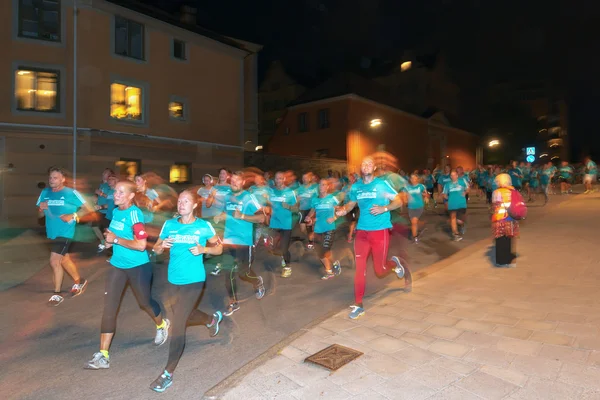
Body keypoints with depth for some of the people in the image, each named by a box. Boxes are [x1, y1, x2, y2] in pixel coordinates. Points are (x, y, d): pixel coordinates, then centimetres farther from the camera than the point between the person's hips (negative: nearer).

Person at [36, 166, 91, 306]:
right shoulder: (45, 193, 4)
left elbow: (88, 209, -8)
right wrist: (41, 209, -12)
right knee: (64, 259, 18)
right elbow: (40, 215, 10)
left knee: (54, 260, -11)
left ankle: (57, 294, 5)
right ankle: (79, 281, 38)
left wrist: (72, 216, -21)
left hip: (65, 232, -6)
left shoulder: (71, 193, -11)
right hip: (52, 232, 7)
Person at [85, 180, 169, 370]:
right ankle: (103, 355, 9)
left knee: (144, 302, 14)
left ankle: (162, 325, 45)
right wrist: (110, 238, 5)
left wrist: (116, 240, -22)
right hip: (117, 266, 7)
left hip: (138, 267, -6)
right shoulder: (116, 211, 3)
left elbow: (141, 245, -28)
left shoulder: (134, 214, -22)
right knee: (109, 307, 1)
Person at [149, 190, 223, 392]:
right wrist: (161, 245, -18)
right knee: (184, 316, 24)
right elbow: (156, 249, 5)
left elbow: (219, 248, 0)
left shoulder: (204, 226, -9)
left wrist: (203, 249, -19)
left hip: (193, 281, -5)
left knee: (177, 324, -7)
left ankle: (168, 373, 10)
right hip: (173, 280, 5)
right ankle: (213, 319, 55)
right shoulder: (169, 224, -1)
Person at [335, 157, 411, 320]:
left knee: (379, 270, 5)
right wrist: (343, 210, -3)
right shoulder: (355, 187, 6)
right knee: (360, 267, 0)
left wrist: (384, 208, -21)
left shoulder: (382, 184, -5)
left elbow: (399, 201, -4)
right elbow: (351, 203, 19)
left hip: (380, 231, -3)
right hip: (362, 231, 3)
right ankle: (358, 305, 8)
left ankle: (394, 264, 40)